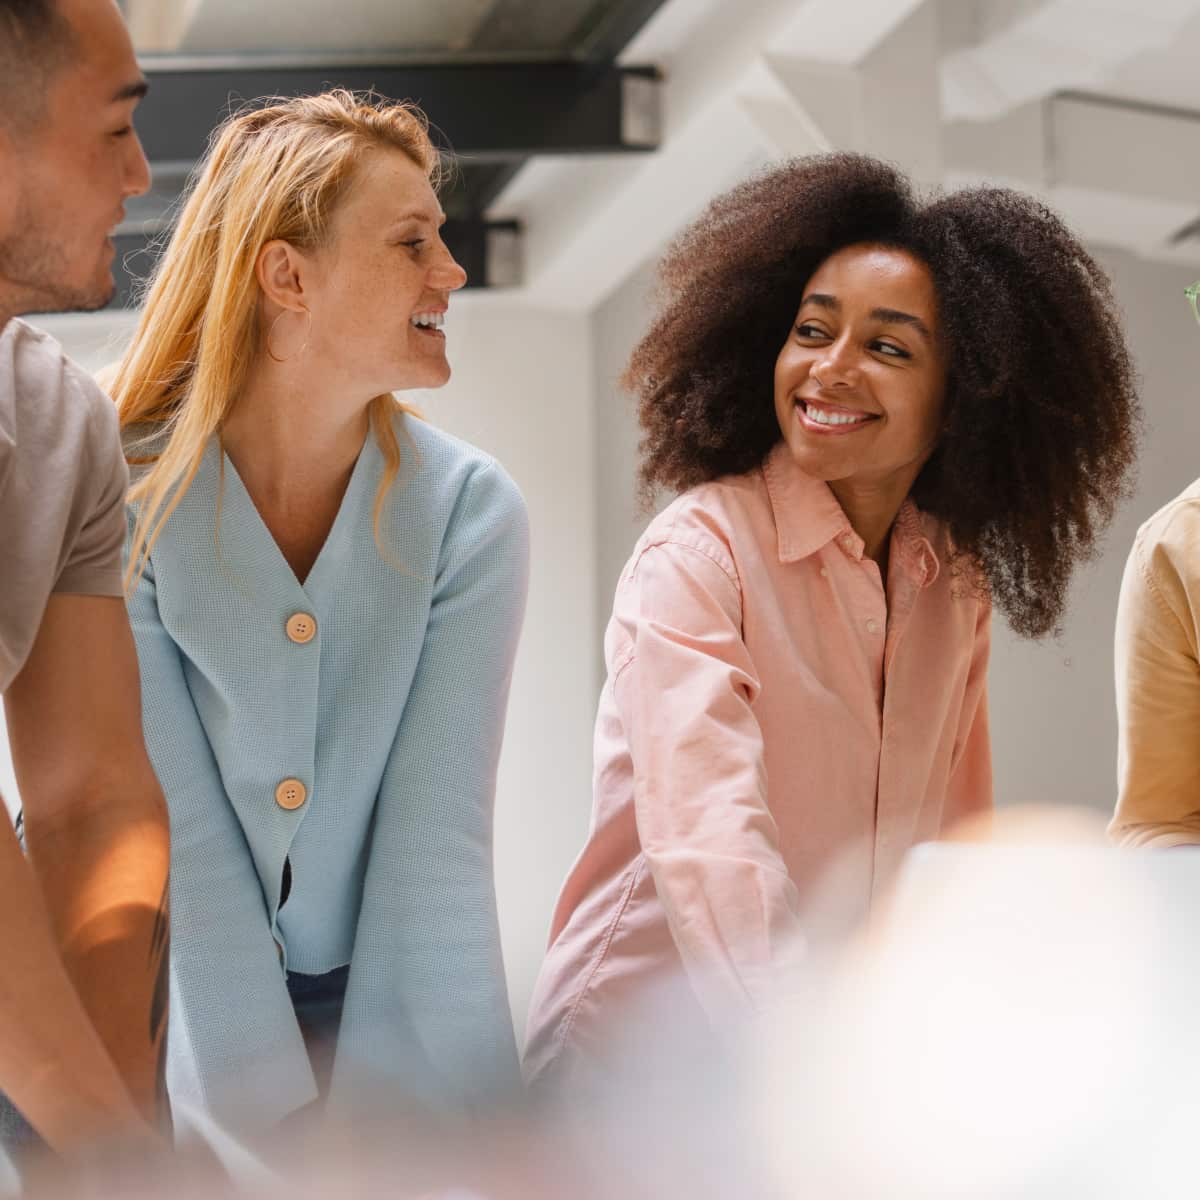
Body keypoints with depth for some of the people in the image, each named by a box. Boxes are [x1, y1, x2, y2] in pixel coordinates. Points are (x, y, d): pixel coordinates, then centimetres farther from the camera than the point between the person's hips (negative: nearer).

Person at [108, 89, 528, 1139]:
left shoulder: (470, 512, -7)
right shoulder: (128, 502, -11)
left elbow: (436, 834, -12)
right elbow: (183, 836, -15)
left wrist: (392, 1111, -19)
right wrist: (271, 1112, -20)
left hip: (390, 1001, 1)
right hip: (192, 1035, -1)